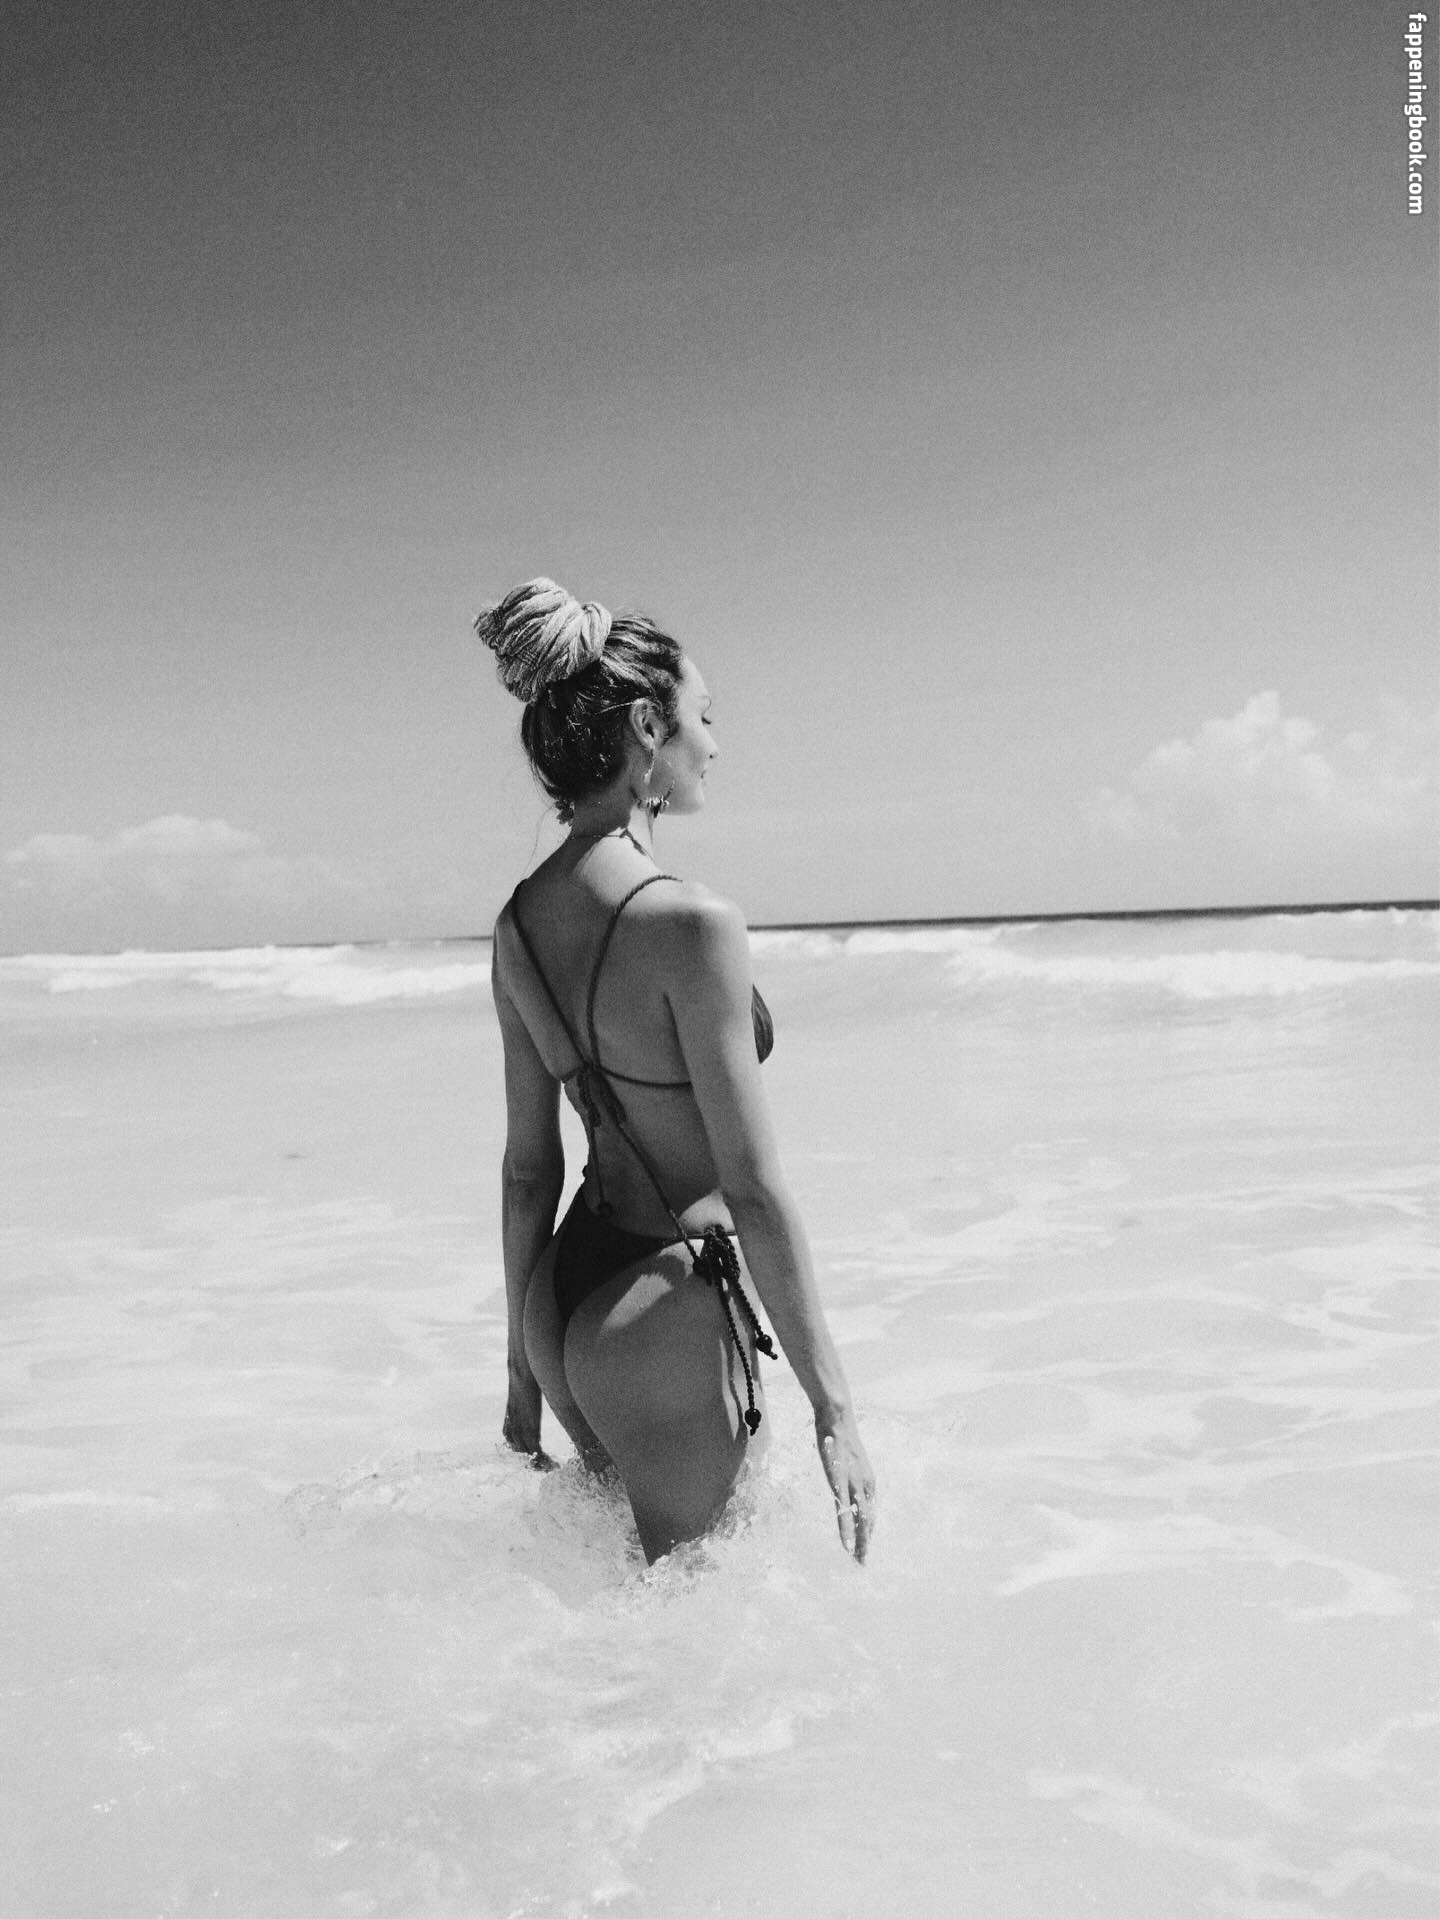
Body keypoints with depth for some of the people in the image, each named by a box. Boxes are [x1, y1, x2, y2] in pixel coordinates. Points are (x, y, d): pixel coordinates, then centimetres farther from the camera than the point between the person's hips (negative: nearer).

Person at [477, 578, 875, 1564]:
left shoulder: (522, 919, 1)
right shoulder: (690, 923, -23)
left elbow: (529, 1168, 7)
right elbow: (755, 1192, -22)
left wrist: (528, 1363, 15)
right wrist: (835, 1409, -14)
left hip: (568, 1293, 8)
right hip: (665, 1315, -8)